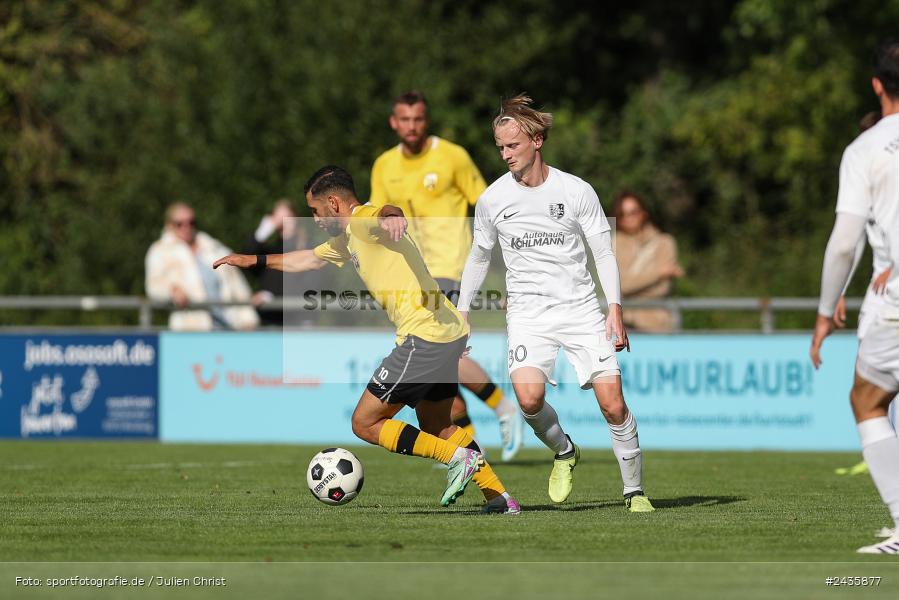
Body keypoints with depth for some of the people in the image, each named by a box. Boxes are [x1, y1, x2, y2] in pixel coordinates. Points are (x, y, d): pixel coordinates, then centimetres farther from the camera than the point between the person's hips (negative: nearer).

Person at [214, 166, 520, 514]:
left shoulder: (363, 221, -8)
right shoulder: (348, 239, 22)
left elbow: (389, 213, -34)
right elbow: (309, 259, 41)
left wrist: (391, 218, -58)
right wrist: (255, 261, 47)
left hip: (424, 337, -10)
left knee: (365, 424, -2)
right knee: (434, 426, 24)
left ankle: (459, 457, -11)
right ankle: (500, 496, 18)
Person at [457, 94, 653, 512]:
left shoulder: (576, 191, -3)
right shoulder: (492, 199, 2)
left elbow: (604, 253, 2)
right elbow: (479, 257, 16)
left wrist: (615, 309, -7)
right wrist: (461, 312, 14)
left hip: (580, 308, -1)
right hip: (528, 312, 1)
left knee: (612, 402, -10)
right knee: (529, 396, -24)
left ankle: (634, 490, 7)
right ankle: (564, 452, 6)